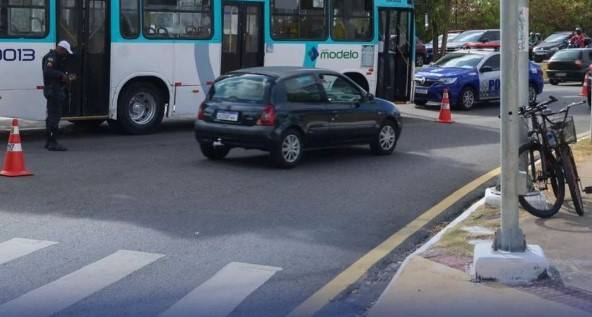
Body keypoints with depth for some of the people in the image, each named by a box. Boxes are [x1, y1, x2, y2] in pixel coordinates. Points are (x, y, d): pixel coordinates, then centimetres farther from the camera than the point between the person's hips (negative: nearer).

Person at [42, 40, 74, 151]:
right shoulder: (51, 57, -13)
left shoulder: (57, 58, 21)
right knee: (55, 116, -12)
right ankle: (53, 143, -14)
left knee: (52, 116, 16)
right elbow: (48, 71, -27)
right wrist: (62, 76, -23)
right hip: (54, 90, -11)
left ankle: (49, 142, 23)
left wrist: (67, 77, 13)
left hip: (55, 91, 11)